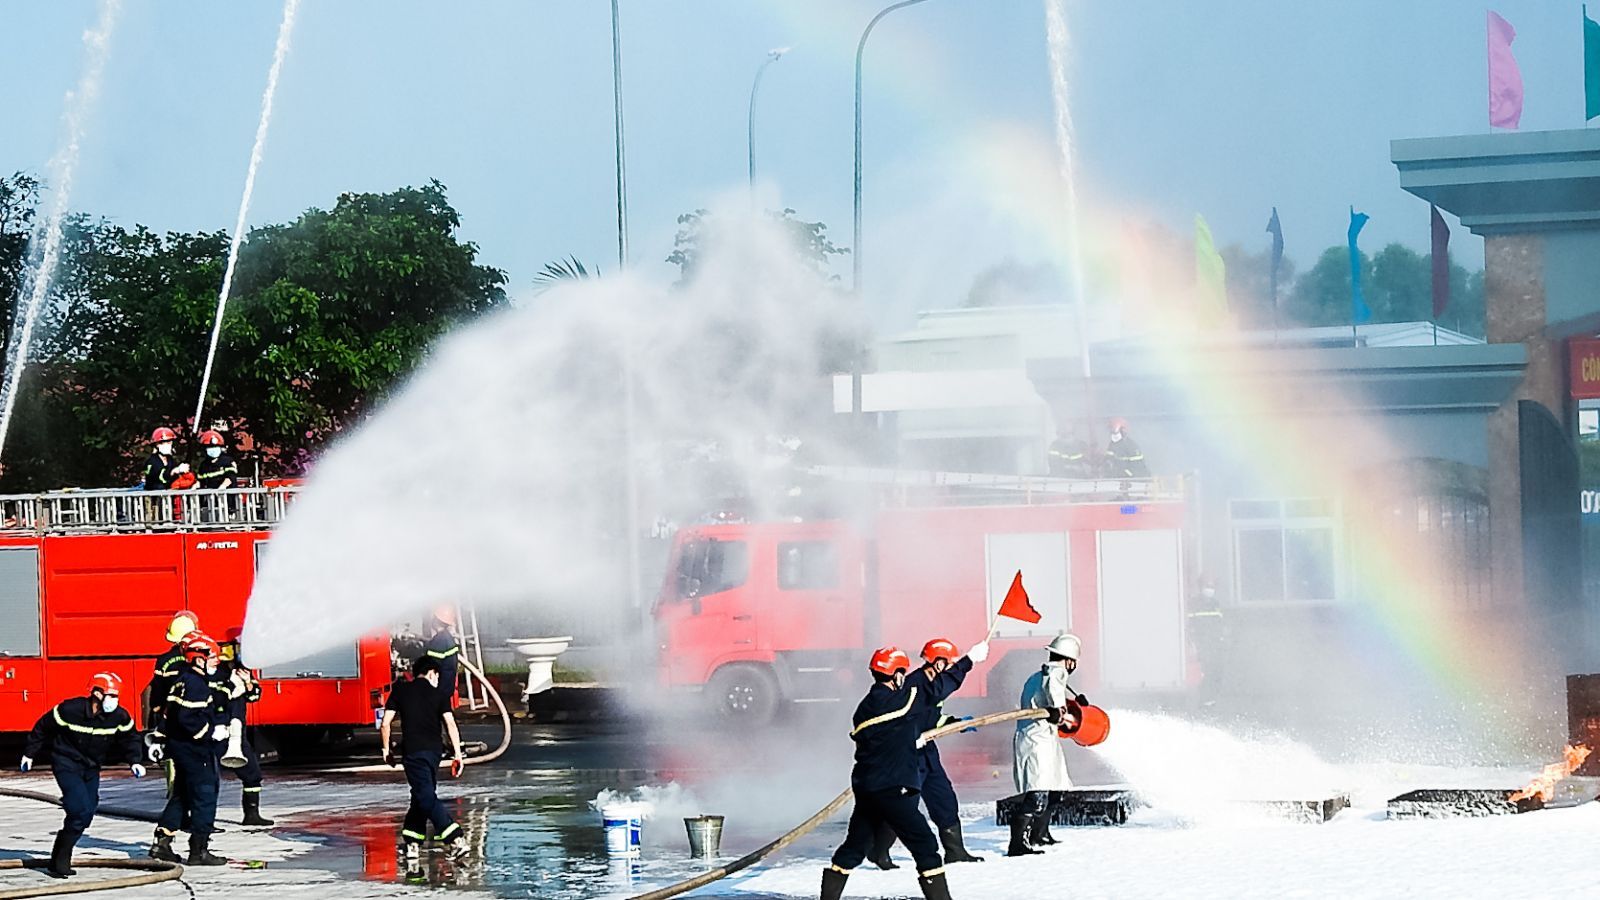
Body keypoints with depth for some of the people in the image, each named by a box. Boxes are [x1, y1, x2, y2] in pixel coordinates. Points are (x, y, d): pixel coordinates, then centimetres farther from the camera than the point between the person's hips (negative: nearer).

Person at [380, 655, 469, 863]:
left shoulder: (400, 690, 7)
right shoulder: (439, 695, 7)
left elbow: (385, 723, 3)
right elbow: (450, 724, -6)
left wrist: (386, 749, 15)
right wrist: (457, 753, -6)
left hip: (412, 751, -3)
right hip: (435, 750, 3)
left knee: (426, 797, -9)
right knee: (422, 794, 17)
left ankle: (456, 838, -23)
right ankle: (413, 844, 14)